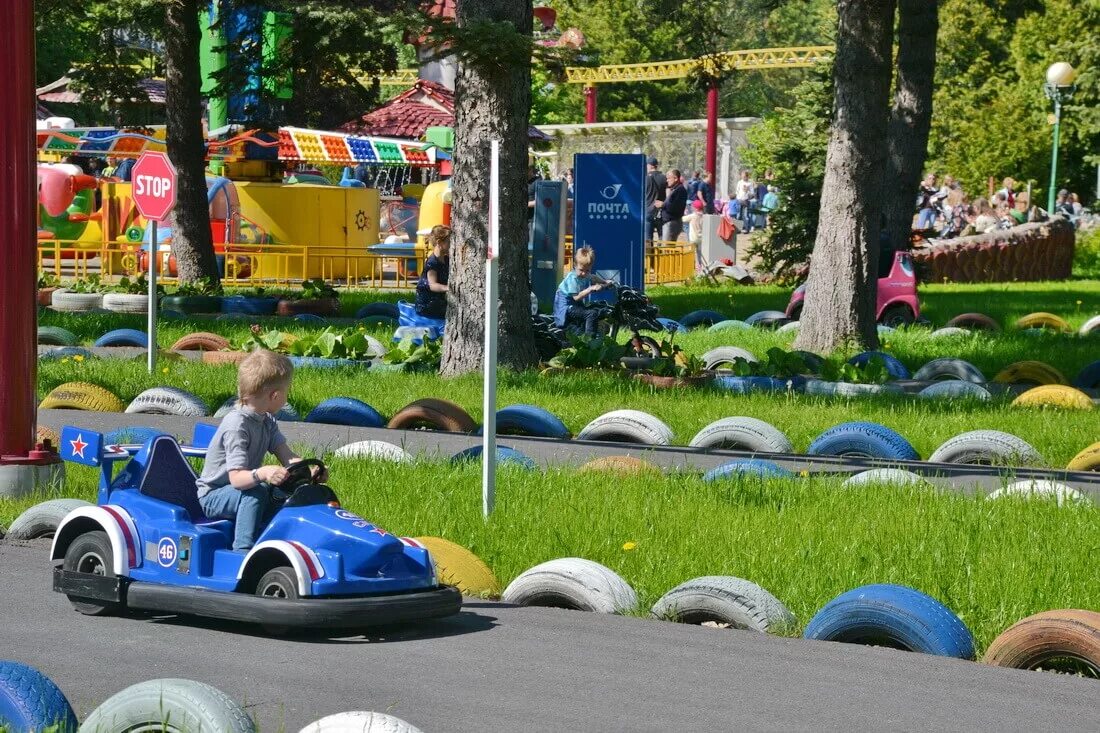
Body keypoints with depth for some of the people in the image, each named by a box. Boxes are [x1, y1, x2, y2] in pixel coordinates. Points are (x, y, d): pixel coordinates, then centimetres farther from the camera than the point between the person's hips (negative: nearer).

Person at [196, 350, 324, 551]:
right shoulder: (236, 425, -25)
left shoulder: (267, 422, 3)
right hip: (213, 496, -8)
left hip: (243, 487, 8)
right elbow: (236, 478, -33)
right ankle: (243, 550, -34)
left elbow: (287, 457, -6)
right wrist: (262, 473, -52)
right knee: (256, 492, -34)